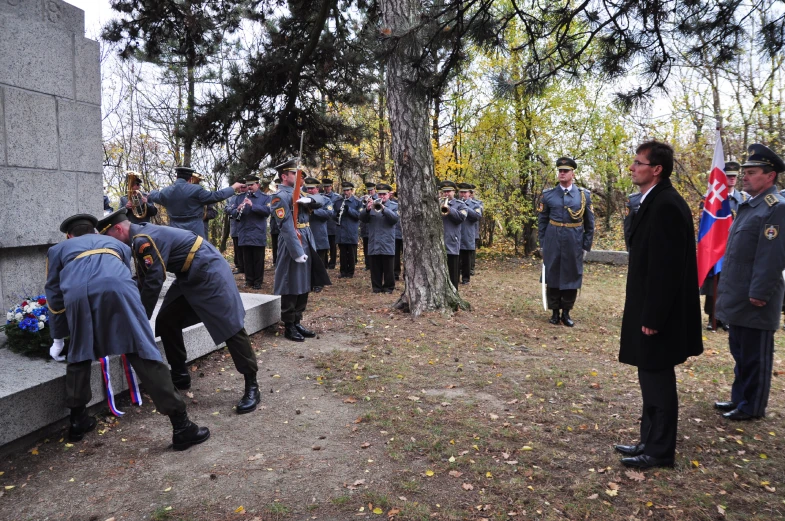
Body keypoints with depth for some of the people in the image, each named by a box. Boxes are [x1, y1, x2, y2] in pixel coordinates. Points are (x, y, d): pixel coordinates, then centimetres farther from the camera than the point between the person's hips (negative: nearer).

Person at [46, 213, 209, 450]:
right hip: (116, 287, 0)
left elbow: (54, 295, 40)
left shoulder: (58, 249, 39)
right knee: (144, 354, 0)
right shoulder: (116, 243, 43)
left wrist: (58, 338, 51)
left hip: (77, 293, 0)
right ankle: (181, 427, 0)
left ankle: (77, 421, 32)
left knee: (79, 357, 24)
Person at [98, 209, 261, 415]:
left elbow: (154, 282, -22)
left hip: (209, 273, -10)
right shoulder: (140, 238, 11)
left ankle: (251, 386, -5)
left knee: (230, 326, -9)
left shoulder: (145, 240, -20)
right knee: (166, 321, 8)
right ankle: (180, 376, 20)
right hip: (189, 277, 11)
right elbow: (144, 282, 17)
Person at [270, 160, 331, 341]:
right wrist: (297, 252, -24)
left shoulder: (297, 192, 15)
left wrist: (309, 200, -10)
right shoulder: (280, 196, -12)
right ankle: (289, 327, 10)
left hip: (307, 243, 9)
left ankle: (297, 322, 24)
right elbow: (286, 227, -20)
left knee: (304, 286, 14)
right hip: (292, 245, -9)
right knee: (291, 287, -1)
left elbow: (320, 203, 13)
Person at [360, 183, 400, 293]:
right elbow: (362, 219, 2)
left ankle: (389, 287, 11)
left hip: (387, 243, -2)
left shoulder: (394, 205, 5)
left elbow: (396, 218, -13)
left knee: (388, 267, 3)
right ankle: (376, 287, 14)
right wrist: (367, 209, -18)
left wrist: (384, 208, -23)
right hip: (373, 243, 2)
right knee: (375, 267, 6)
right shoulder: (371, 203, 12)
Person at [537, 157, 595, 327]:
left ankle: (566, 313, 19)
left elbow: (590, 224, 6)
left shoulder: (584, 195, 2)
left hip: (574, 244, 0)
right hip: (552, 242, 0)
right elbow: (542, 222, 6)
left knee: (571, 277, 6)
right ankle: (555, 312, 18)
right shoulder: (548, 195, 2)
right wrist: (542, 244, 3)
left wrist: (586, 246, 2)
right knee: (552, 277, 5)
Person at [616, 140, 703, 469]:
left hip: (657, 315, -10)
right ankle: (650, 442, 30)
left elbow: (666, 267, -23)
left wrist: (652, 317, -20)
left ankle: (661, 451, 17)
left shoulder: (665, 205, -19)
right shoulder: (655, 201, 11)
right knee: (651, 379, 17)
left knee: (659, 381, 3)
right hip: (650, 310, 10)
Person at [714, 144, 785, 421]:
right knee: (739, 352, 18)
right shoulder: (749, 206, 14)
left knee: (755, 355, 4)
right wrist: (727, 287, 19)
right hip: (738, 297, 9)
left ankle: (753, 407, 15)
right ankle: (740, 398, 30)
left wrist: (759, 294, -21)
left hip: (754, 300, -9)